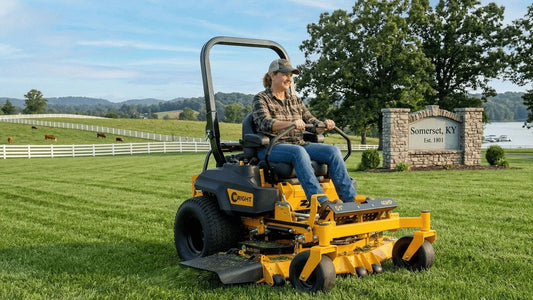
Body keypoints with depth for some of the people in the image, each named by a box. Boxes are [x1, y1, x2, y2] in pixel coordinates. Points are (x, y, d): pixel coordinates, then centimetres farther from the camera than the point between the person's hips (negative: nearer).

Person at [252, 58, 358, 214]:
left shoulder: (295, 100, 21)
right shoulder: (260, 99, 2)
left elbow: (311, 121, 16)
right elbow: (265, 123, -16)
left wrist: (324, 124, -9)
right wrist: (291, 123, -34)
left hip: (298, 144, 6)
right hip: (271, 147, -6)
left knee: (333, 151, -18)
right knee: (298, 152, -38)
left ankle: (351, 199, -26)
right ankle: (321, 202, -47)